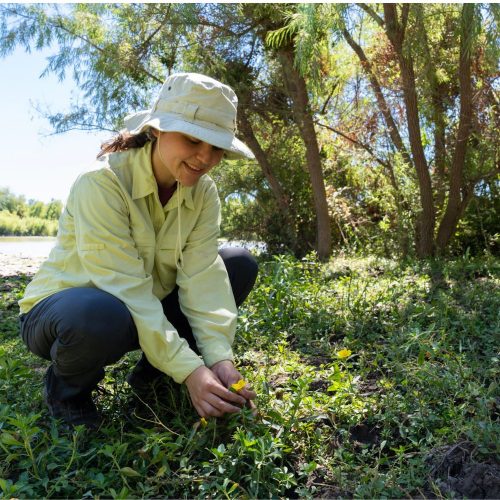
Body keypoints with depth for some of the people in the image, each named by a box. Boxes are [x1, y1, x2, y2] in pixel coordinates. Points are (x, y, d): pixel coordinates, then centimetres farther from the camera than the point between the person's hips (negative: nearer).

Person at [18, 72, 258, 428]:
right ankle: (66, 387, -4)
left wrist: (219, 356, -30)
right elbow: (125, 288, -31)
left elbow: (202, 275, -18)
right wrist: (189, 370, -34)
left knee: (241, 264, -8)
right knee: (105, 316, -42)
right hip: (70, 309, -5)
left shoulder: (203, 192, -8)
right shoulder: (103, 182, -26)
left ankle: (152, 373, 2)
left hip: (150, 308, 6)